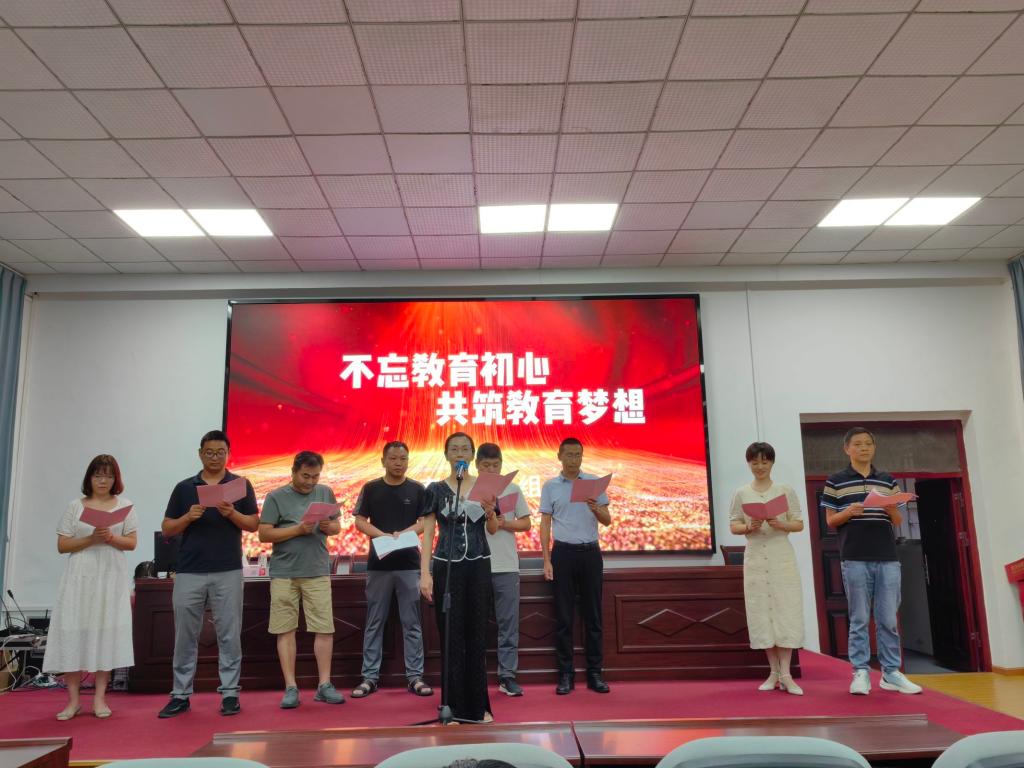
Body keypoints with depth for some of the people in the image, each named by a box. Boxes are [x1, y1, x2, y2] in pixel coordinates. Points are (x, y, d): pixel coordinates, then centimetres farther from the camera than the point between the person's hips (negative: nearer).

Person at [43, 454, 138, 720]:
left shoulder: (124, 506, 6)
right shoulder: (75, 507, 6)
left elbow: (131, 543, 3)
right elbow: (62, 546, 2)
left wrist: (111, 538, -16)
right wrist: (90, 539, -13)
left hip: (112, 578, 0)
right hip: (80, 577, 0)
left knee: (107, 631, -1)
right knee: (74, 632, -3)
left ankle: (99, 697, 7)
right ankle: (73, 699, 6)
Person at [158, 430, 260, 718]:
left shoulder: (241, 485, 5)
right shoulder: (184, 487, 8)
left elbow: (253, 524, 2)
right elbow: (167, 529, 8)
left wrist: (231, 513, -16)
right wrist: (189, 517, -11)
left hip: (228, 572, -1)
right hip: (189, 572, 1)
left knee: (229, 635, 3)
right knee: (185, 636, 7)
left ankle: (230, 693, 11)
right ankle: (180, 695, 17)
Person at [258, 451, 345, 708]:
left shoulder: (325, 493, 8)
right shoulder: (276, 497, -1)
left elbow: (338, 526, 14)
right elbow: (264, 534, -6)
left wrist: (329, 527, -10)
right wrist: (298, 529, -16)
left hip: (318, 572, 2)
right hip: (284, 573, -2)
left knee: (325, 628, 1)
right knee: (286, 630, 2)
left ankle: (324, 685, 10)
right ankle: (291, 688, 11)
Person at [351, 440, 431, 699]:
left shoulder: (417, 490, 4)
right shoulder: (370, 489, 4)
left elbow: (425, 521, 0)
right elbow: (360, 521, 1)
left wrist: (404, 533, -18)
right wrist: (383, 535, -16)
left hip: (409, 563, 0)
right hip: (378, 564, 0)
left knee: (412, 623, 4)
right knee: (374, 623, 7)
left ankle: (415, 676, 11)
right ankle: (370, 677, 15)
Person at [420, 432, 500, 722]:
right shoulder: (436, 489, 2)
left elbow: (493, 529, -2)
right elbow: (428, 533, 0)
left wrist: (490, 511, -24)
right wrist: (425, 573, -7)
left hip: (478, 566, 1)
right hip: (446, 566, -1)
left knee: (477, 635, 6)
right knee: (451, 636, 2)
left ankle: (478, 705, 16)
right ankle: (453, 706, 11)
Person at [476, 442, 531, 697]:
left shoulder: (513, 489, 6)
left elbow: (526, 524, 7)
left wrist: (504, 523, -10)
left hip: (506, 566, 1)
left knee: (508, 622, 3)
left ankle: (507, 675, 10)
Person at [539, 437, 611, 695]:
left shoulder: (594, 482, 6)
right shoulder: (550, 486, 4)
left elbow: (607, 521, 5)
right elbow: (545, 524, 4)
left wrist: (595, 509, -17)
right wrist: (546, 560, -3)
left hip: (590, 552, 1)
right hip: (563, 552, -1)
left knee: (593, 614, 5)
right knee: (563, 616, 3)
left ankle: (595, 673, 13)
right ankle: (566, 674, 11)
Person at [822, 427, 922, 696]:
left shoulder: (888, 481, 13)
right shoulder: (835, 481, 4)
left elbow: (898, 520, 14)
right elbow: (830, 521, 3)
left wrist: (891, 509, -9)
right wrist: (849, 512, -17)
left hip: (888, 558, 3)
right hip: (855, 559, -3)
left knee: (888, 619, 6)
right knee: (859, 619, 2)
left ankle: (891, 673, 15)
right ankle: (860, 673, 8)